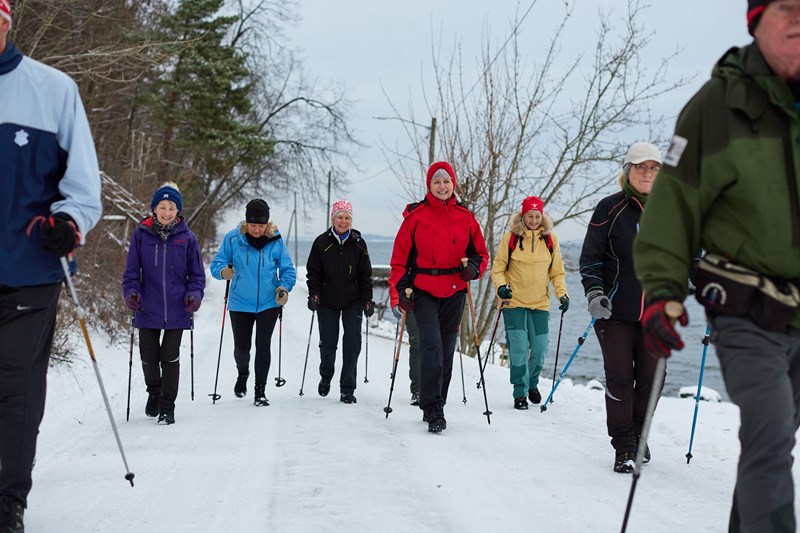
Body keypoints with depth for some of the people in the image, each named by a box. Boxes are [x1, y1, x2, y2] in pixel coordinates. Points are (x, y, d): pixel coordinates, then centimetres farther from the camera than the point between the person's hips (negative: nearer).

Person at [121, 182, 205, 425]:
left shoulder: (186, 237, 0)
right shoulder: (141, 234, 0)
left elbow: (197, 274, 7)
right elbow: (131, 271, 5)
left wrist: (194, 295, -9)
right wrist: (131, 292, -12)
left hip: (177, 310, -1)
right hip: (148, 310, 1)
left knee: (170, 358, 1)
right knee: (148, 357, 7)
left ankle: (167, 407, 16)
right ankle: (154, 391, 38)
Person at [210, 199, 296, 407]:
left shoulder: (276, 241, -5)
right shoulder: (233, 238, -8)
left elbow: (288, 270, 2)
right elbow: (217, 263, -3)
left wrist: (284, 288, -17)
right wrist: (223, 271, -26)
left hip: (268, 303, 0)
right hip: (240, 303, 1)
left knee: (263, 345, -6)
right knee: (241, 347, 8)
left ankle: (260, 390, 6)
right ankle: (243, 373, 42)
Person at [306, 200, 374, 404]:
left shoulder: (358, 243, 1)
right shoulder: (322, 242, -1)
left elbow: (365, 275, 5)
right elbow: (313, 272, 4)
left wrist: (367, 300, 0)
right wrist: (313, 294, -8)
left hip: (352, 302, 0)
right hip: (327, 303, 0)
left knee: (352, 344, -6)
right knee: (328, 344, 6)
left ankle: (347, 389, 3)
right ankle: (326, 376, 35)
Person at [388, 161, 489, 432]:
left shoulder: (465, 217, 6)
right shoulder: (416, 215, -1)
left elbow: (481, 252, 14)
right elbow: (400, 256, 1)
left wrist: (473, 267, -8)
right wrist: (401, 290, -8)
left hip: (454, 293, 3)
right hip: (424, 291, -3)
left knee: (446, 351, 9)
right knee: (431, 346, -16)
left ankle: (435, 407, 22)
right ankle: (432, 408, -14)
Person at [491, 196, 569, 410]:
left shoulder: (550, 239, 4)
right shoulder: (510, 238, -3)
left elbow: (557, 272, 10)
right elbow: (497, 268, 2)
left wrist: (562, 293, -3)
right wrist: (501, 286, -16)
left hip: (540, 303, 3)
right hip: (514, 302, -2)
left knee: (540, 349, 5)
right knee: (519, 348, -8)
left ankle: (532, 383, 30)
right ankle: (520, 392, 6)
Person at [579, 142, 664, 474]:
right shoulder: (610, 209, -2)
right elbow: (590, 256, -2)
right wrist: (594, 293, -14)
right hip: (616, 309, -3)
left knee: (651, 378, 6)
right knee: (619, 378, -3)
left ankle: (638, 434, 28)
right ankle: (624, 447, 8)